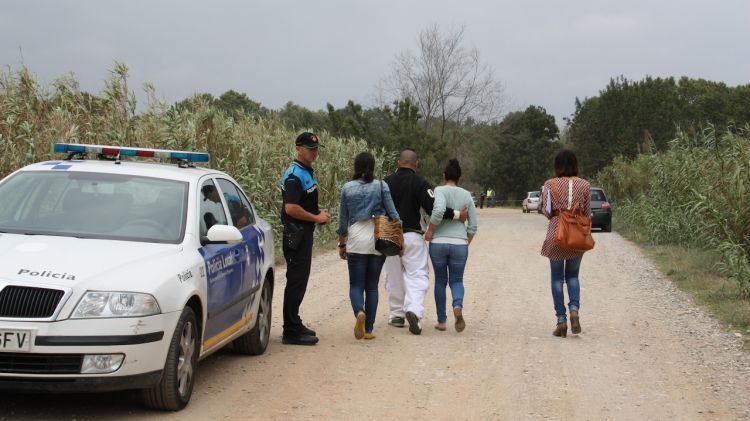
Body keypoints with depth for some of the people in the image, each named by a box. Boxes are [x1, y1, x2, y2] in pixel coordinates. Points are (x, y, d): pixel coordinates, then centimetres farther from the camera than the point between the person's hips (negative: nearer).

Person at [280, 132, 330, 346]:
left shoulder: (307, 172, 15)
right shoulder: (294, 175, -17)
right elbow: (291, 208, -25)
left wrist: (319, 212, 8)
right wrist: (317, 218, -15)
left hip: (305, 232, 10)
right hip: (296, 233, -10)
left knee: (299, 280, 16)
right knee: (296, 281, -8)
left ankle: (294, 324, 25)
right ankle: (291, 332, -4)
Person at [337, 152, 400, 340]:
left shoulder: (347, 188, 2)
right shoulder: (381, 186, 1)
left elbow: (343, 219, 7)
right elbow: (393, 214, 0)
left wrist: (341, 244, 16)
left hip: (357, 240, -1)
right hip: (379, 240, 1)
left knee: (356, 285, 4)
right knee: (372, 286, 9)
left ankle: (359, 312, -25)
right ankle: (368, 329, 6)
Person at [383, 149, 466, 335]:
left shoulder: (386, 182, 2)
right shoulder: (420, 184, -8)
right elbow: (433, 209, -16)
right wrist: (456, 214, -7)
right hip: (412, 236, -3)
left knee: (394, 276, 13)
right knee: (417, 274, -1)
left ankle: (397, 314, 19)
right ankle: (414, 309, -22)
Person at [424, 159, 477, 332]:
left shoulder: (440, 191, -3)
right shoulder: (466, 195, 7)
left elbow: (439, 211, -22)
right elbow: (473, 225, 7)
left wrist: (430, 231, -10)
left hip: (438, 242, -2)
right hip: (460, 243, 2)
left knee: (440, 281, 12)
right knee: (456, 280, 11)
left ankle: (441, 321, 15)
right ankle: (458, 306, -20)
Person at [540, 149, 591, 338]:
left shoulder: (550, 184, -5)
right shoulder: (584, 185, -1)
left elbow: (546, 211, -3)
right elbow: (588, 213, 2)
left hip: (556, 235, -1)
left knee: (557, 278, 9)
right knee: (573, 275, 17)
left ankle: (561, 321, 5)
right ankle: (574, 310, -6)